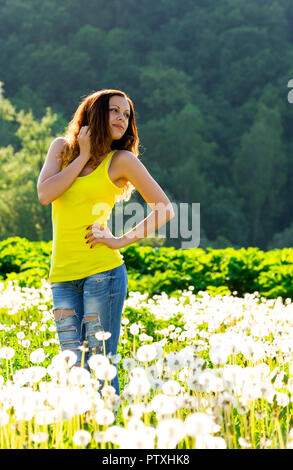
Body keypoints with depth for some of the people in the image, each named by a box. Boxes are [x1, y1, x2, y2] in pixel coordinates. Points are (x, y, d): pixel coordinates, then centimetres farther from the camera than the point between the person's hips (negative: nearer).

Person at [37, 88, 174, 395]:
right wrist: (83, 156, -2)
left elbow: (165, 210, 4)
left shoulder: (122, 160, 3)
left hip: (102, 270, -3)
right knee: (71, 365, 1)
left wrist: (124, 240, -4)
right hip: (62, 275, 3)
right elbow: (44, 195, -4)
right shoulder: (62, 148, 12)